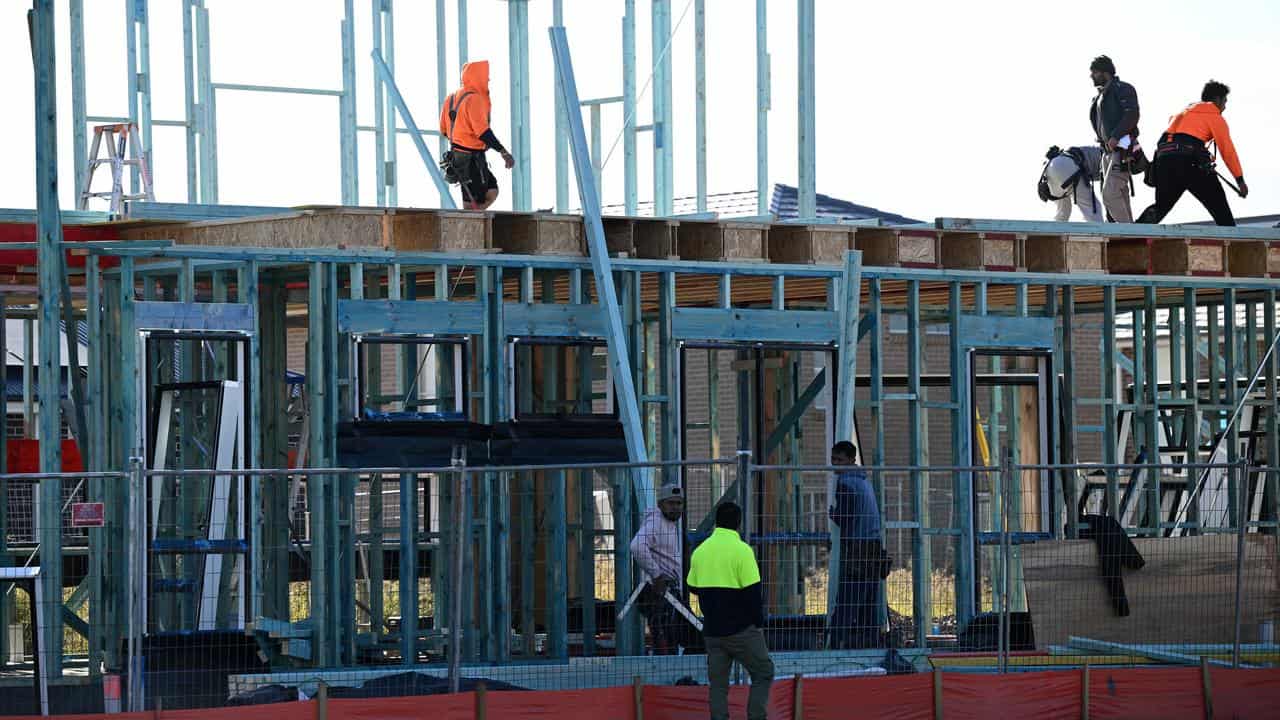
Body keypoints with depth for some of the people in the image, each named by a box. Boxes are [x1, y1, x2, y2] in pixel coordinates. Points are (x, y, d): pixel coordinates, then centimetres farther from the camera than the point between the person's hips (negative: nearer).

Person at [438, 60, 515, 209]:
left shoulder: (452, 98, 12)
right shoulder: (474, 99, -17)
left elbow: (444, 130, 17)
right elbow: (482, 130, -25)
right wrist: (503, 152, -25)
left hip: (456, 153, 9)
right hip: (472, 158, -9)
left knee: (492, 193, 13)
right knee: (472, 205, -4)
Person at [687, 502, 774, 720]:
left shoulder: (700, 551, 5)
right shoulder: (741, 550, -13)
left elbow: (693, 588, 15)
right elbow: (752, 591, -14)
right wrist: (759, 622, -3)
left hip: (712, 629, 5)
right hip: (741, 629, -5)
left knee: (717, 683, 9)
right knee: (763, 674, 8)